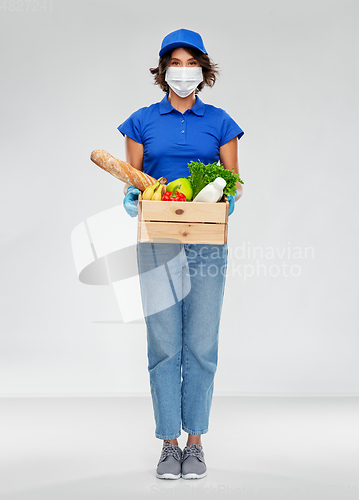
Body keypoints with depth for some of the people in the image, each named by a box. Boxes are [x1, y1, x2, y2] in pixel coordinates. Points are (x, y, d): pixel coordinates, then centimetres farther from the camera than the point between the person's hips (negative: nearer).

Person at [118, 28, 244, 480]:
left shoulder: (220, 122, 9)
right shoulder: (142, 121, 8)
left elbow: (234, 180, 9)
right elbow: (132, 180, 9)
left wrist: (229, 198, -13)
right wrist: (132, 198, -13)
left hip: (206, 242, 0)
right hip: (158, 242, 0)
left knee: (201, 345, 0)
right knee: (164, 345, -1)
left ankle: (195, 443, 13)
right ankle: (169, 444, 10)